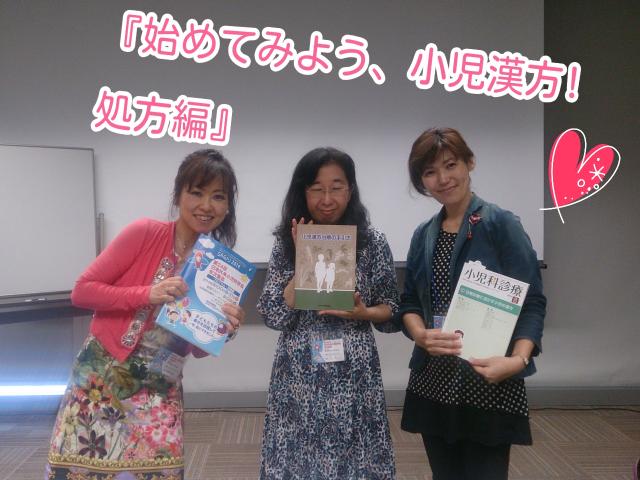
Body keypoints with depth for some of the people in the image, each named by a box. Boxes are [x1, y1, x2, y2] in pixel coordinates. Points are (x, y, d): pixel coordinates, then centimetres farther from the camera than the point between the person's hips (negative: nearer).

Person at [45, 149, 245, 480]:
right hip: (102, 377, -2)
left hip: (159, 391, 3)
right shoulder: (145, 233, -12)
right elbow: (82, 290, -10)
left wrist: (223, 331, -16)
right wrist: (148, 294, -23)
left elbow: (198, 349, 5)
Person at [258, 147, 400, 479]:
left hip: (352, 377, -1)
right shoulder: (287, 242, -1)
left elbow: (391, 311, 3)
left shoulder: (372, 242, -3)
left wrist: (363, 313, -17)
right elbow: (274, 315, -8)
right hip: (298, 377, 1)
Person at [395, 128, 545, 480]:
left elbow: (531, 302, -10)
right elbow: (409, 302, 11)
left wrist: (518, 359, -25)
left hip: (489, 385, -5)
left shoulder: (501, 224, -7)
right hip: (432, 383, 5)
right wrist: (421, 335, -10)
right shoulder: (424, 235, 9)